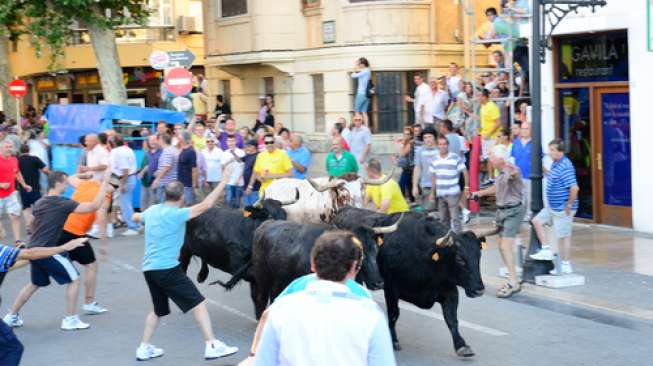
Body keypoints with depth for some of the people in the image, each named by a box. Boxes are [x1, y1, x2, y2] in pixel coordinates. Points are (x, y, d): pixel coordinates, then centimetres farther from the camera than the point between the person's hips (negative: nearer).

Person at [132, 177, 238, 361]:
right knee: (198, 303, -4)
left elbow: (136, 217, 33)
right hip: (167, 269, -8)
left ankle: (144, 348, 24)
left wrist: (138, 215, 57)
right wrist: (223, 181, -15)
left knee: (158, 310, 24)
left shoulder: (151, 211, 10)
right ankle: (212, 346, -9)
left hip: (149, 269, 8)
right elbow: (205, 205, -20)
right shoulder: (176, 214, -12)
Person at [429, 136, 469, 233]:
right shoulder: (435, 159, 6)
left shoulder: (456, 158, -7)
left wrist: (467, 187, -7)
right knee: (443, 219, 14)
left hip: (452, 193, -5)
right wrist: (432, 193, 13)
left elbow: (465, 172, -3)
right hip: (440, 194, 5)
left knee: (455, 218, -7)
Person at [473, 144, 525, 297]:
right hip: (503, 211, 10)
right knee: (502, 246, 12)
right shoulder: (501, 173, 11)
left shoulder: (512, 170, -20)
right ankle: (513, 280, 20)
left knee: (506, 246, -14)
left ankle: (514, 283, -11)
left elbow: (514, 174, -47)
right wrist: (480, 193, 41)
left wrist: (512, 173, -70)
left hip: (512, 212, -10)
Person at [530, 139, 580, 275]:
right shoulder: (555, 164, 7)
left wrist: (569, 205, -22)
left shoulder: (565, 167, -24)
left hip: (562, 209, -10)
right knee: (537, 221, 14)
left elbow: (574, 188, -31)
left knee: (563, 236, 0)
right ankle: (546, 250, 17)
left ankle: (565, 266, 11)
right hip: (552, 207, 10)